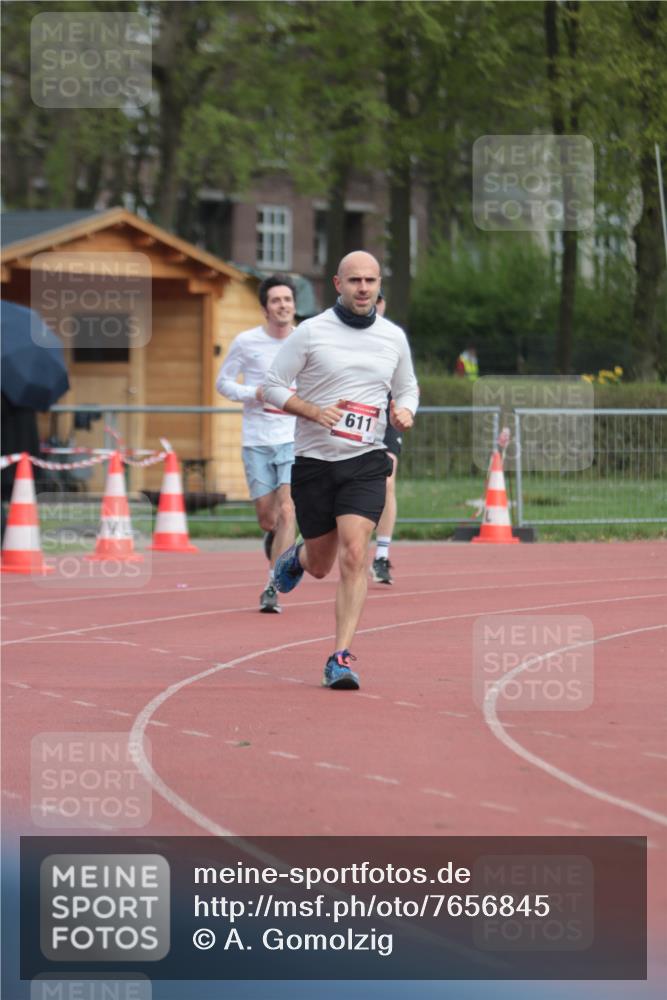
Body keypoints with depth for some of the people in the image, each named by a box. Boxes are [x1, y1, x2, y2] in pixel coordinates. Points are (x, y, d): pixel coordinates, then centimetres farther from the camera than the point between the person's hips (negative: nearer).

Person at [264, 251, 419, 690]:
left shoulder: (393, 337, 5)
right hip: (314, 461, -1)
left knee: (354, 553, -18)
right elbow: (274, 385, -1)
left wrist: (405, 412, -4)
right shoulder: (311, 332, -4)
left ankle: (342, 657, -15)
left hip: (366, 461, 1)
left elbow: (408, 388, 20)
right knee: (321, 566, 10)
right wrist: (314, 411, -18)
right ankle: (297, 558, 49)